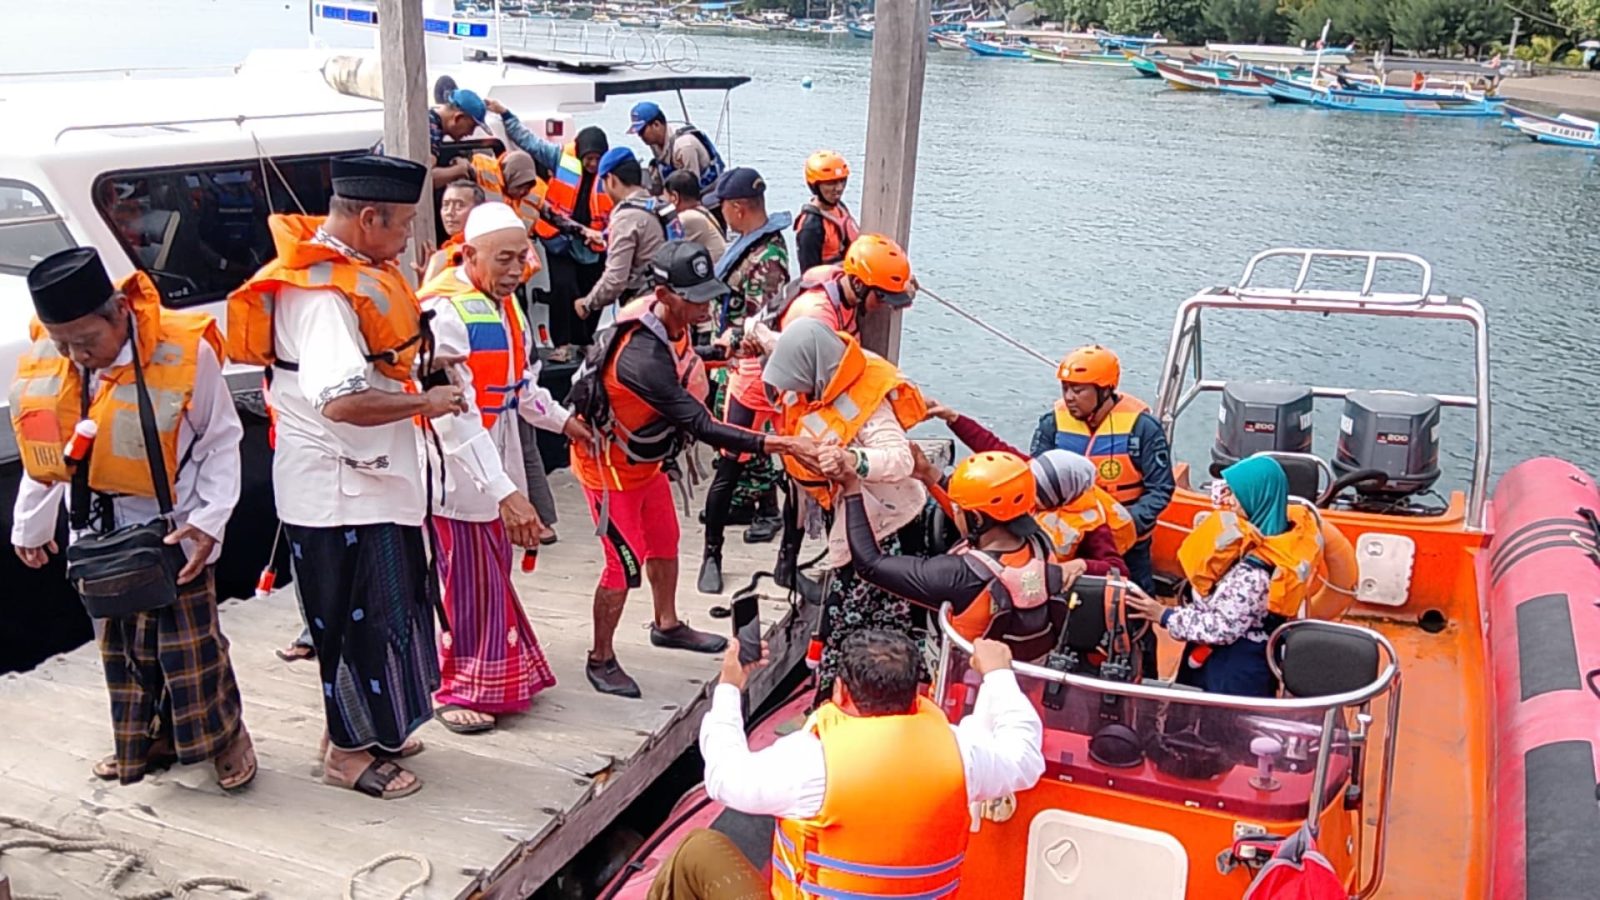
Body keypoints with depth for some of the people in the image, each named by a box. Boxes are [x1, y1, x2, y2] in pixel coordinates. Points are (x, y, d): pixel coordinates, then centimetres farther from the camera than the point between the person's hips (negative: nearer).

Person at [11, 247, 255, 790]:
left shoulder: (184, 352, -20)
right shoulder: (41, 361, -5)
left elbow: (221, 441, -9)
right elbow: (43, 456, 9)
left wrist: (209, 521, -14)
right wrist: (30, 526, 17)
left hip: (171, 532, -5)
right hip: (99, 534, 5)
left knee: (190, 644, 1)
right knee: (120, 645, 15)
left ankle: (225, 739, 20)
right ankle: (146, 741, 33)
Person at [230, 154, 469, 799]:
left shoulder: (344, 269, 8)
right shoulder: (322, 294, -24)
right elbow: (343, 400, -34)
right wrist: (425, 402, -22)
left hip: (372, 477, 10)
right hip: (341, 488, -10)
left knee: (387, 610, 20)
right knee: (363, 618, 2)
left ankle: (370, 726, 36)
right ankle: (349, 751, 19)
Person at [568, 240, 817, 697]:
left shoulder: (670, 321, -13)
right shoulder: (644, 356, -40)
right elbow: (702, 427, -41)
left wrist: (715, 351, 2)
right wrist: (779, 444, -44)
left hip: (644, 459, 9)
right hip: (609, 465, -9)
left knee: (664, 543, 22)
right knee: (626, 564, -3)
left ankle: (667, 625, 45)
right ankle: (600, 660, 17)